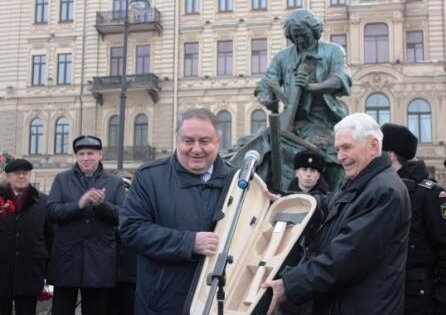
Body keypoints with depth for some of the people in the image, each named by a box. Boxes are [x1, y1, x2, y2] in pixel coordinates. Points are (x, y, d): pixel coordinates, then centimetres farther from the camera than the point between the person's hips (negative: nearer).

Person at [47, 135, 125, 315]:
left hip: (99, 260, 0)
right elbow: (52, 212, -3)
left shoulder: (115, 183, 7)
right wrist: (79, 204, -18)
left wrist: (103, 204, -19)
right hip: (66, 257, 0)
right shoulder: (62, 179, 8)